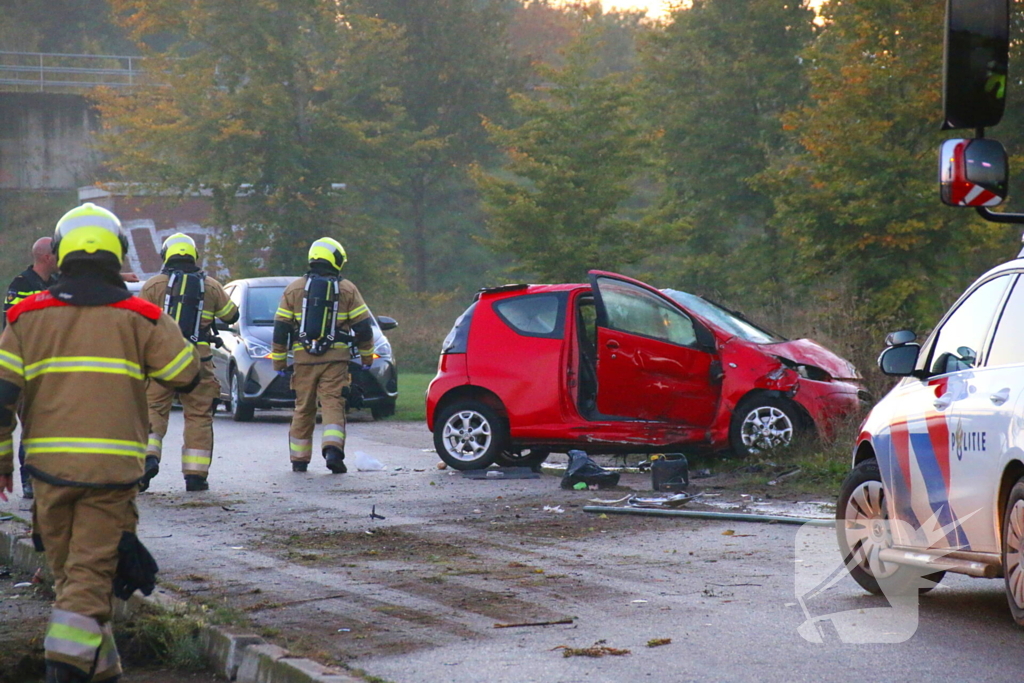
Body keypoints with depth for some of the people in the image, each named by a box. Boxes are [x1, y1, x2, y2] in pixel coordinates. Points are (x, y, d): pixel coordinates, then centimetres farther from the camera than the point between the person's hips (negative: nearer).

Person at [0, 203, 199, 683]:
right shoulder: (139, 317, 1)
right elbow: (187, 375, 8)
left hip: (48, 463, 2)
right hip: (112, 465, -2)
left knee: (67, 570, 16)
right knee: (92, 571, -3)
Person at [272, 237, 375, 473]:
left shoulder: (294, 289, 6)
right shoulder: (347, 289, 3)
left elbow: (280, 329, 5)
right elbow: (363, 327, 3)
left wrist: (279, 361, 11)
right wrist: (366, 357, 15)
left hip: (303, 358, 2)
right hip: (336, 357, -2)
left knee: (303, 408, 11)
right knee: (333, 404, -3)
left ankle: (299, 459, 15)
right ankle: (333, 448, -24)